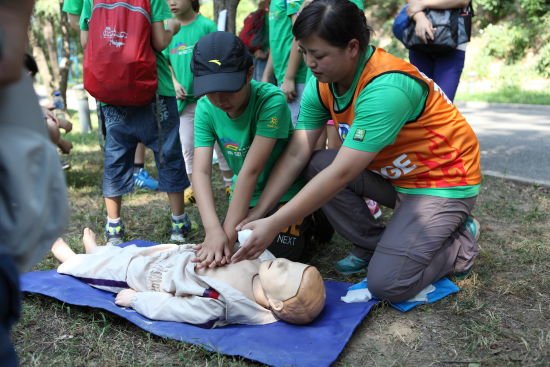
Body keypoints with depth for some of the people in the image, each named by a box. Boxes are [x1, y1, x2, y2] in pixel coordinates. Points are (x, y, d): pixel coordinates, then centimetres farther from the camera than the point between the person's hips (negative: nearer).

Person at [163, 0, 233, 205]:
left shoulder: (206, 25, -7)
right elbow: (166, 61, 11)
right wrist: (174, 83, -4)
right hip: (185, 98, 4)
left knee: (219, 141, 6)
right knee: (187, 145, 10)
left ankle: (229, 183, 22)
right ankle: (193, 186, 24)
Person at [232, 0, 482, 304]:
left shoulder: (387, 88, -32)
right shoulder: (322, 85, -8)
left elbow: (342, 174, -34)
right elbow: (296, 153, -10)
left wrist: (272, 225, -32)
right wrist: (255, 215, -17)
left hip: (444, 180, -7)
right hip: (391, 171, 7)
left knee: (387, 283, -17)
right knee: (318, 165, -13)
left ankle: (461, 240, 11)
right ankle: (373, 245, 3)